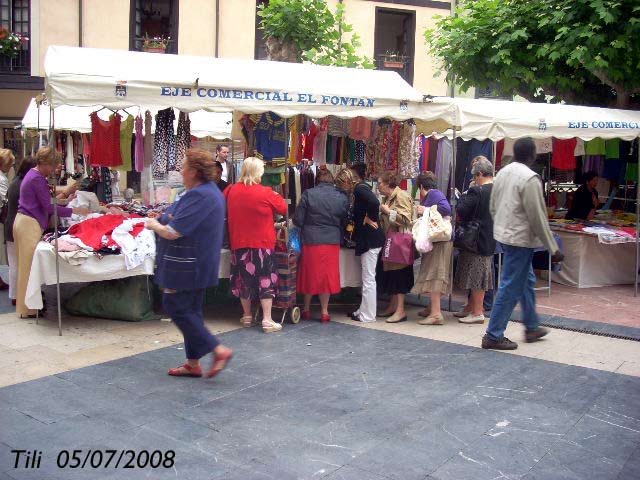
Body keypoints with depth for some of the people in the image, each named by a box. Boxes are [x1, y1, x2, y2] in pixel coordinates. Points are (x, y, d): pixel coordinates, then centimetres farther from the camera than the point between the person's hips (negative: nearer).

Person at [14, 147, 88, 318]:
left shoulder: (33, 174, 16)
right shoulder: (37, 179, -14)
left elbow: (43, 201, 20)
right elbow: (49, 208, -16)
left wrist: (64, 193, 17)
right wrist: (75, 211, -13)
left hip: (23, 222, 10)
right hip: (30, 225, -10)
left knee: (26, 265, 13)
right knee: (30, 266, -5)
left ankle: (24, 305, 19)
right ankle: (28, 309, 0)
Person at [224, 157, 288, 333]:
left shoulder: (232, 190, -2)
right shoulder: (266, 193, -14)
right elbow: (283, 208, -1)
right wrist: (276, 195, 15)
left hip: (239, 243, 4)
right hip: (262, 243, -4)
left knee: (244, 278, 15)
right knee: (265, 280, 3)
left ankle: (247, 316, 25)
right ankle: (267, 320, 1)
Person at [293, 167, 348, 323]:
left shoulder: (308, 194, -9)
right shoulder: (342, 197, -1)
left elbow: (297, 220, -7)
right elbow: (345, 222, 9)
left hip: (311, 240, -1)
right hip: (332, 242, 2)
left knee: (310, 275, 13)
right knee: (327, 275, 12)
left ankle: (306, 309, 25)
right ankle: (324, 311, 17)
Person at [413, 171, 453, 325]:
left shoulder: (434, 194, -10)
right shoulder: (430, 196, 19)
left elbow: (446, 208, -26)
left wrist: (426, 210, -19)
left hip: (439, 241, -10)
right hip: (435, 240, 10)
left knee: (433, 274, -11)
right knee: (432, 274, 16)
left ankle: (436, 314, -11)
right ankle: (432, 308, 26)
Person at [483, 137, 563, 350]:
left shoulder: (502, 173, 7)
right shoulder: (530, 178, -18)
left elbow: (493, 207, 13)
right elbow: (538, 218, -19)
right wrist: (553, 248, -13)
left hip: (504, 234, 9)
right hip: (520, 239, -9)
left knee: (527, 280, 21)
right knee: (511, 287, -1)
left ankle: (532, 327, 33)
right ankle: (493, 336, 5)